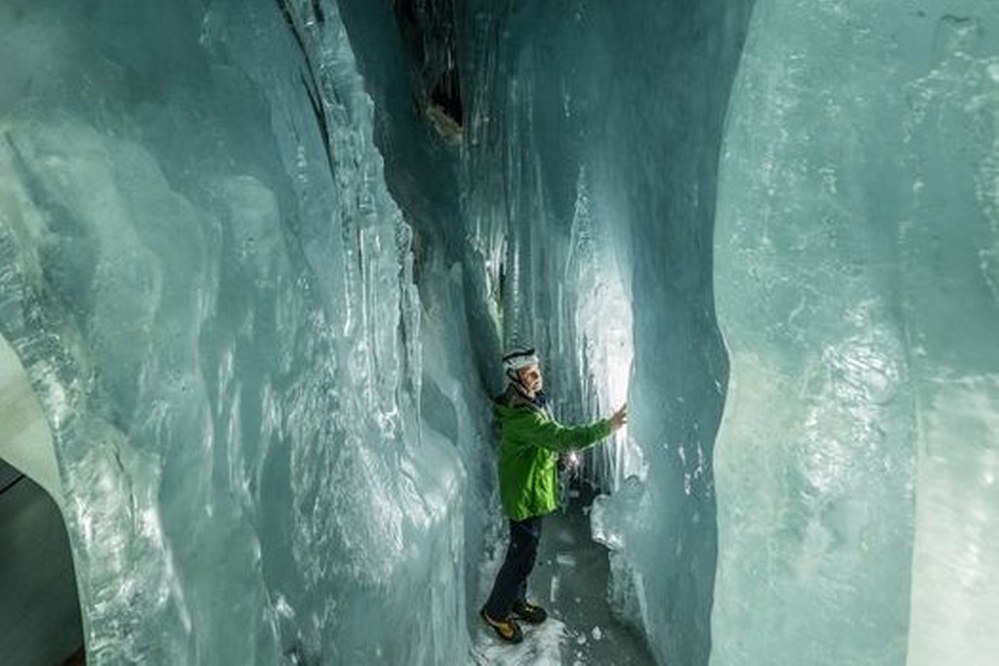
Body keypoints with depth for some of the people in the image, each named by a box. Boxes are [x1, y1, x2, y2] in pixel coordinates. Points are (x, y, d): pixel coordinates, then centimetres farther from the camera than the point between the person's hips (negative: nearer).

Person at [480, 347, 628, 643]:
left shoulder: (533, 400, 1)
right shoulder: (522, 416, -32)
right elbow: (564, 438, -39)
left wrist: (564, 451, 4)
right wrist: (608, 425, -36)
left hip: (534, 489, 9)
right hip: (524, 494, -9)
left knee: (525, 551, 23)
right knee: (521, 555, 6)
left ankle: (516, 601, 43)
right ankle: (495, 611, 27)